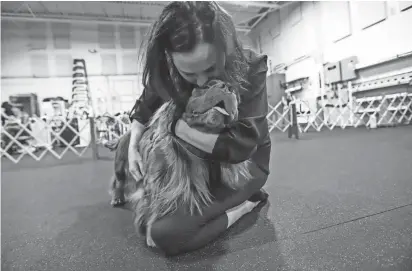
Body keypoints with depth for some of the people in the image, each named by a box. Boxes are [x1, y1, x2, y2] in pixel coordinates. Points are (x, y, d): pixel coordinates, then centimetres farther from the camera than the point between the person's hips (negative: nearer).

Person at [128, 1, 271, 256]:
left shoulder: (250, 68, -26)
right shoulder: (165, 71, -13)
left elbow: (239, 147, -32)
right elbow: (144, 106, 7)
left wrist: (175, 126, -26)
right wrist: (133, 146, -8)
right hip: (200, 160, 6)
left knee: (164, 233, -21)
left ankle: (245, 204, -4)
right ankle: (237, 197, 22)